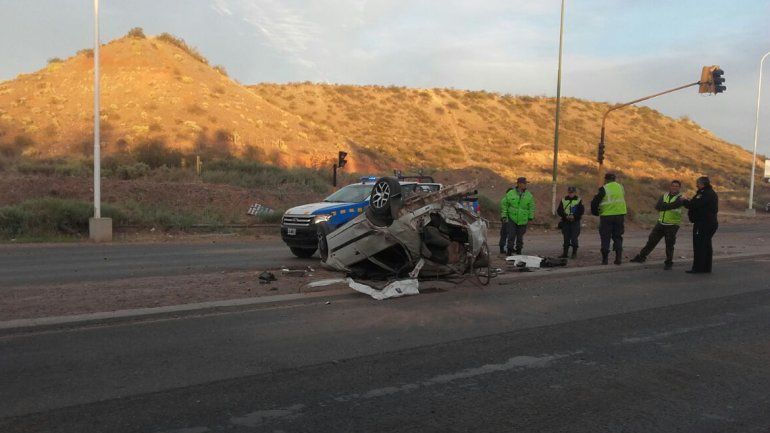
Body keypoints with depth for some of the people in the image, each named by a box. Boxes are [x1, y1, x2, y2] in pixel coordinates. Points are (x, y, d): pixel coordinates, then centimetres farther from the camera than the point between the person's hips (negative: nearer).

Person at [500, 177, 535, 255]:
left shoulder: (529, 195, 4)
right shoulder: (510, 194, -1)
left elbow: (531, 207, 10)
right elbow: (504, 205, 4)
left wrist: (530, 218, 6)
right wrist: (504, 216, 0)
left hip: (523, 220, 2)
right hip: (512, 219, -1)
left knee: (520, 237, 9)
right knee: (511, 236, -4)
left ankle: (518, 251, 22)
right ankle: (509, 251, 5)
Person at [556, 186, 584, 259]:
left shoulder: (579, 200, 3)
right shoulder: (563, 200, 8)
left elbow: (582, 211, -1)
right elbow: (559, 211, 4)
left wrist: (574, 216, -15)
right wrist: (565, 216, -11)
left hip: (575, 222, -2)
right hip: (565, 222, 2)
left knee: (574, 238, -7)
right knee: (566, 238, 6)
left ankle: (574, 253, 4)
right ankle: (565, 253, 13)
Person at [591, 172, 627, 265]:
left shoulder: (604, 189, -7)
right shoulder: (621, 187, 9)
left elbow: (595, 202, -9)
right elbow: (623, 199, 17)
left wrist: (595, 212, 8)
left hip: (606, 216, -4)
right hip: (620, 215, 4)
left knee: (605, 238, 4)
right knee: (618, 237, 13)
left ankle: (605, 258, 1)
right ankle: (618, 258, 7)